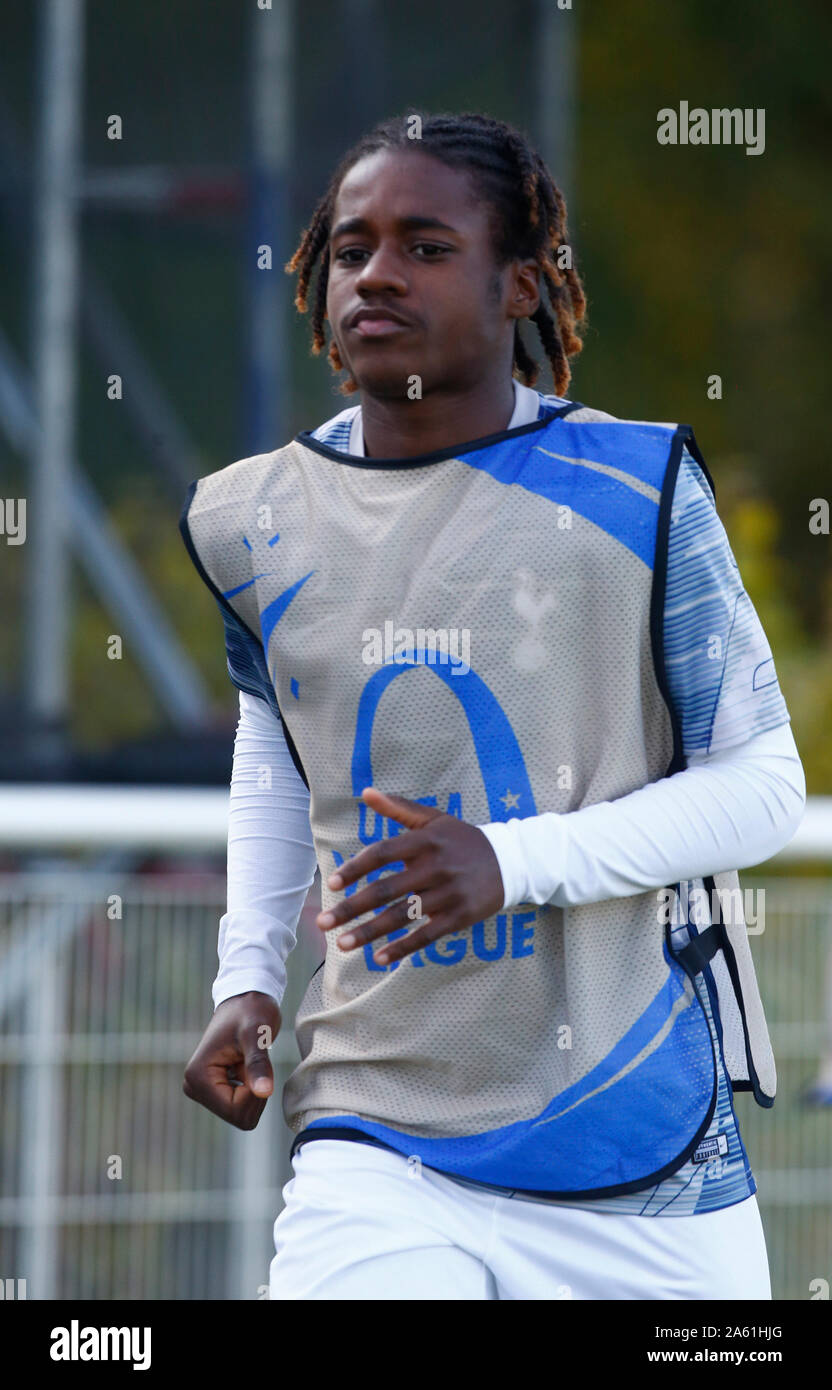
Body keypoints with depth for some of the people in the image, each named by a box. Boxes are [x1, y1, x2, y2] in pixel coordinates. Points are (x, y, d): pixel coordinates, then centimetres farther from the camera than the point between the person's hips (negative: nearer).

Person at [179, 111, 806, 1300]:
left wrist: (517, 863, -19)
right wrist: (247, 980, 12)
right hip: (378, 1150, 1)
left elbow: (765, 784, -4)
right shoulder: (254, 523, 6)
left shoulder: (639, 491, -6)